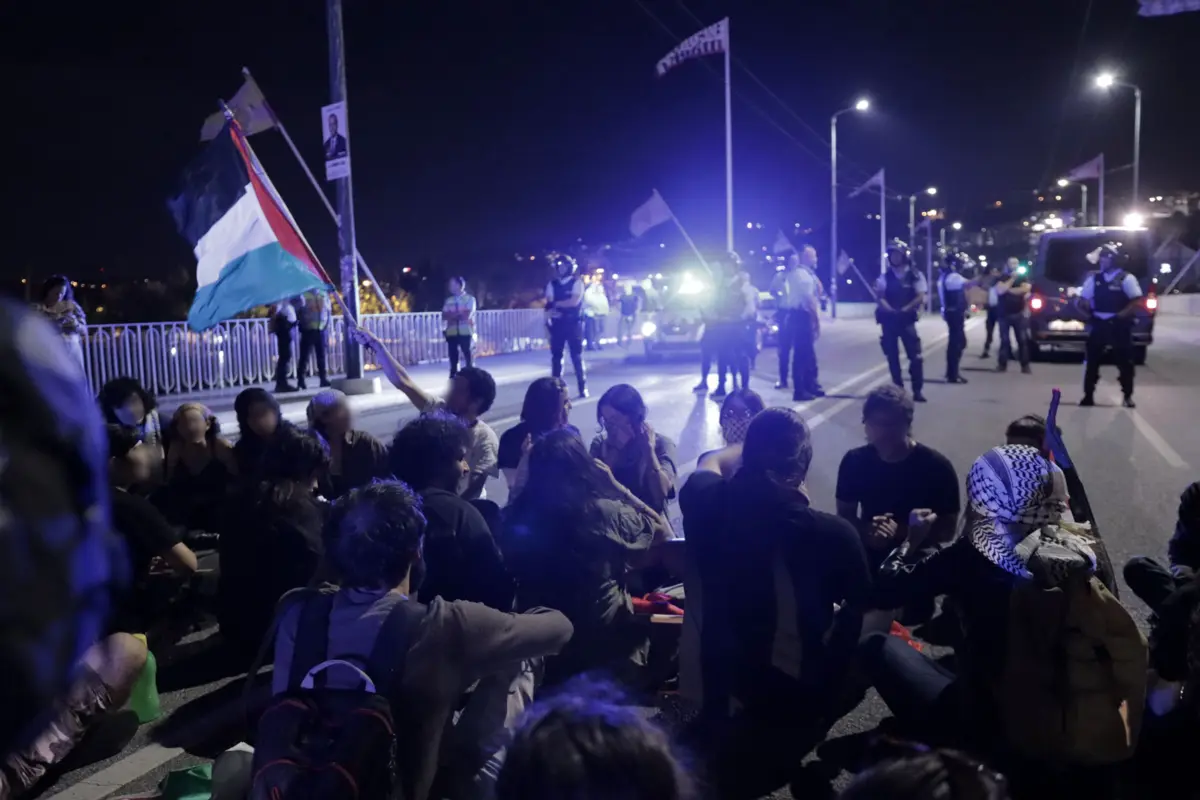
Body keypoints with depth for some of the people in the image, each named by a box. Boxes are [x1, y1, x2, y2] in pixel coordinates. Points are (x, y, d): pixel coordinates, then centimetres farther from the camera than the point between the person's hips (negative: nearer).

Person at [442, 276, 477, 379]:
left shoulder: (469, 298, 1)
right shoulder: (449, 300, 12)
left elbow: (467, 315, -10)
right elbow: (444, 316, 3)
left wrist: (452, 315, -4)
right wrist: (459, 315, -11)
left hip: (465, 332, -3)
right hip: (452, 332, 4)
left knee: (468, 356, -1)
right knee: (453, 357, 4)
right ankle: (453, 377, 9)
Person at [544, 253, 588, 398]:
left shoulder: (577, 282, -1)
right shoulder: (552, 284, 10)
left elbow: (575, 301, -15)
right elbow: (548, 304, 0)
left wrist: (556, 304, -8)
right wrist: (548, 317, -18)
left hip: (573, 323, -3)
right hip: (557, 324, 4)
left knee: (577, 356, -1)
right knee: (556, 356, 5)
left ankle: (583, 388, 5)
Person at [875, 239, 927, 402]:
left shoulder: (915, 276, 1)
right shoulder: (885, 276, 6)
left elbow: (920, 297, -6)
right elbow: (879, 296, -2)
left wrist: (905, 309, -16)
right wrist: (889, 309, -18)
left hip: (907, 319, -2)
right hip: (889, 320, 2)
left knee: (915, 355, -8)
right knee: (892, 355, 6)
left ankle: (917, 390, -2)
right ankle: (898, 389, 17)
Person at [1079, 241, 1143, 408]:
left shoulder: (1127, 278, -7)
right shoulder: (1094, 277, 5)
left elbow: (1137, 301, -10)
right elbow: (1083, 300, 11)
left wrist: (1122, 315, -15)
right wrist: (1091, 313, -1)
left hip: (1119, 325, -3)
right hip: (1098, 324, 3)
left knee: (1124, 361, 5)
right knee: (1092, 360, 5)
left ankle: (1127, 396, 18)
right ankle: (1088, 395, 13)